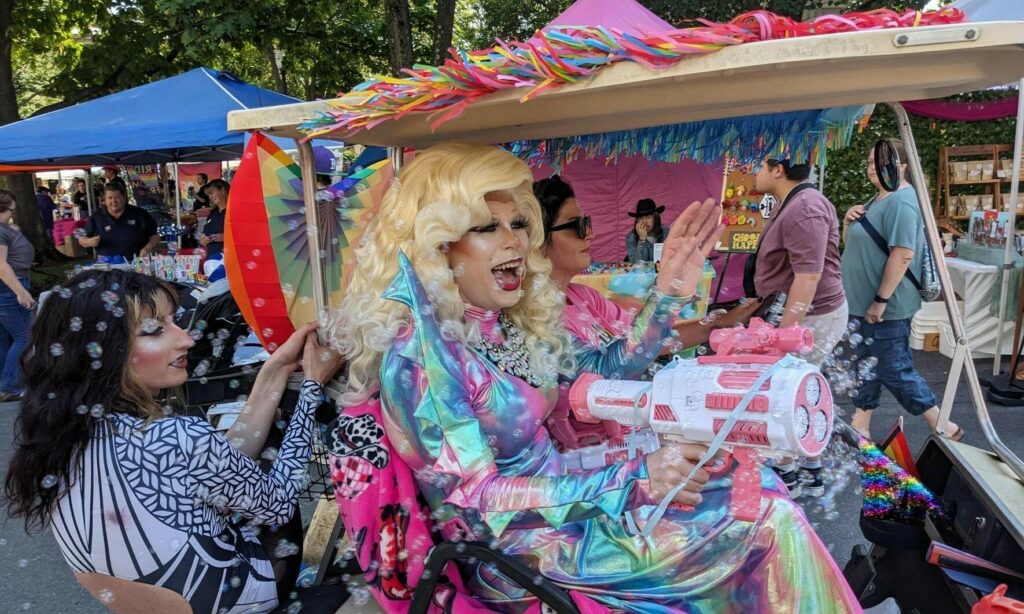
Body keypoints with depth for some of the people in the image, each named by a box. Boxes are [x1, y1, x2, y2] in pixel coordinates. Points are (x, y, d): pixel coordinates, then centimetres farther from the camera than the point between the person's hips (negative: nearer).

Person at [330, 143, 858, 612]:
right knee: (765, 520, -11)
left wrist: (671, 285, 1)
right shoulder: (416, 353, -22)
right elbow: (472, 503, -24)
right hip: (514, 553, -7)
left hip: (559, 499, 7)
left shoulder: (513, 322, 1)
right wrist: (632, 479, -30)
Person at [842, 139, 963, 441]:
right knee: (866, 365, 14)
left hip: (885, 308, -10)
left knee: (894, 370, -2)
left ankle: (944, 429, 13)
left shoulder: (901, 202, -18)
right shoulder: (877, 200, 13)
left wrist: (881, 300, -25)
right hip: (863, 304, 10)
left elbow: (903, 254, -26)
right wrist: (849, 221, 0)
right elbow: (854, 244, 20)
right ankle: (860, 428, 24)